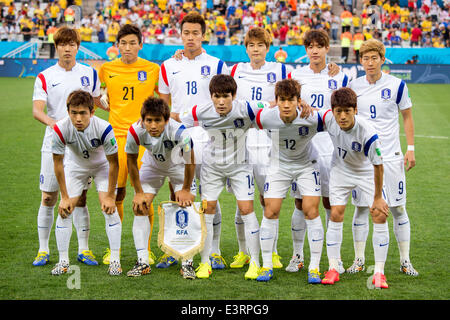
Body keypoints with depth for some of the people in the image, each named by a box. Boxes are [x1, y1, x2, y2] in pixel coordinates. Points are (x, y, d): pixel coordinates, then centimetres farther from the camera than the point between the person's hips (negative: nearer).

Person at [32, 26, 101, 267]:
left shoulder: (89, 74, 7)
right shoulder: (45, 77, 1)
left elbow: (96, 103, 20)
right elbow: (37, 110, -10)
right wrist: (53, 122, -29)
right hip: (54, 144, -1)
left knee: (79, 197, 3)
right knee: (48, 197, 1)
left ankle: (84, 249, 10)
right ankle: (43, 250, 11)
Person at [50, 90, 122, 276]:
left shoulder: (104, 128, -34)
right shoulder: (61, 129, -31)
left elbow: (113, 163, -21)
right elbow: (58, 163, -16)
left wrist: (110, 196, -17)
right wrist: (65, 197, -13)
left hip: (102, 165, -1)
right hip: (75, 166, 2)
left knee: (109, 208, -15)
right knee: (64, 210, -7)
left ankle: (115, 261, -5)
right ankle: (63, 261, 6)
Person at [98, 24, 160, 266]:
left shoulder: (153, 70, 1)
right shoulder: (107, 69, 6)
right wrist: (104, 101, 8)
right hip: (116, 135, 1)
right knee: (116, 193, 2)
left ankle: (145, 250, 8)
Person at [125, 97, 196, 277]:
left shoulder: (179, 132, -40)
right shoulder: (135, 132, -32)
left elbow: (190, 161, -22)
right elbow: (131, 161, -13)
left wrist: (186, 190, -12)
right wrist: (139, 192, -8)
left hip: (178, 166, -2)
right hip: (153, 166, 2)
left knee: (186, 206, -14)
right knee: (140, 207, -10)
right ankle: (142, 262, -5)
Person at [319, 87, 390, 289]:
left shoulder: (368, 134, -36)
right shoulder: (328, 118, -27)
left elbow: (378, 166, -24)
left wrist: (378, 198, -16)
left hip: (366, 172, -2)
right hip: (340, 170, 2)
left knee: (380, 216, -10)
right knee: (336, 215, -6)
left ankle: (379, 272, -2)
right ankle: (333, 269, 4)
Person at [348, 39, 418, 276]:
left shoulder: (397, 85, -2)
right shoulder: (353, 87, 3)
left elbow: (407, 117, 7)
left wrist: (410, 148, 0)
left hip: (391, 156, -1)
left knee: (398, 208, 1)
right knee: (361, 208, 2)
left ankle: (405, 261, 11)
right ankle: (359, 260, 11)